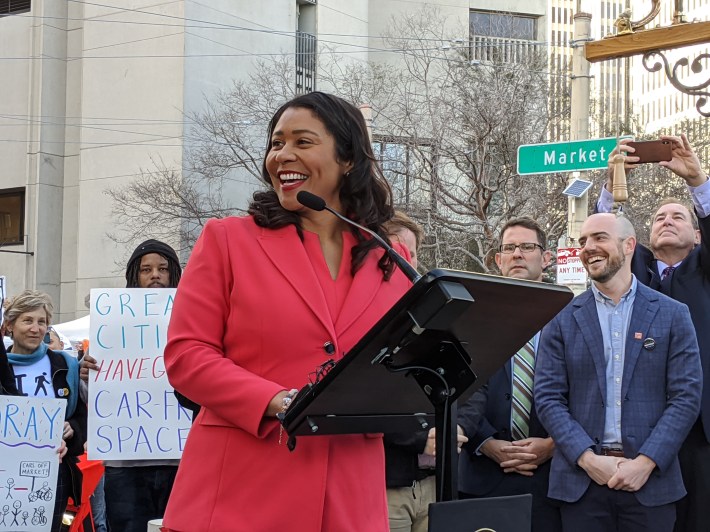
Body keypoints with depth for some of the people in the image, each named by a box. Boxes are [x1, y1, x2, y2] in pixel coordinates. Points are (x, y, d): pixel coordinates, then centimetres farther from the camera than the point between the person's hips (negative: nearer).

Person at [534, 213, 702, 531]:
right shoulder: (562, 320, 6)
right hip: (580, 480, 1)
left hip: (651, 480, 0)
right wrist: (589, 459, -11)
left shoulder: (673, 315, 4)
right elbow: (548, 397, 1)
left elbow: (687, 397, -1)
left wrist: (646, 463, -11)